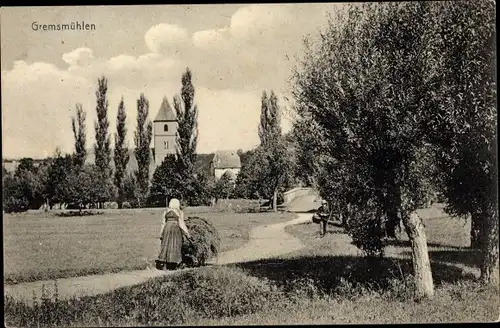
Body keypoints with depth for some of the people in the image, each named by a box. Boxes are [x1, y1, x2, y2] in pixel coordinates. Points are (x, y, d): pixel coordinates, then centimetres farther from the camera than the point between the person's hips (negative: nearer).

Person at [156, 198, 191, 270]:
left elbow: (163, 223, 8)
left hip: (166, 229, 4)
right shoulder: (180, 212, 1)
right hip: (175, 229, -4)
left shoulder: (165, 212, 11)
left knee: (165, 246, 7)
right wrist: (187, 233, -2)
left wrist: (161, 234, 10)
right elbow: (181, 223, -5)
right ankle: (171, 266, -3)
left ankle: (161, 264, 0)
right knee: (175, 246, -1)